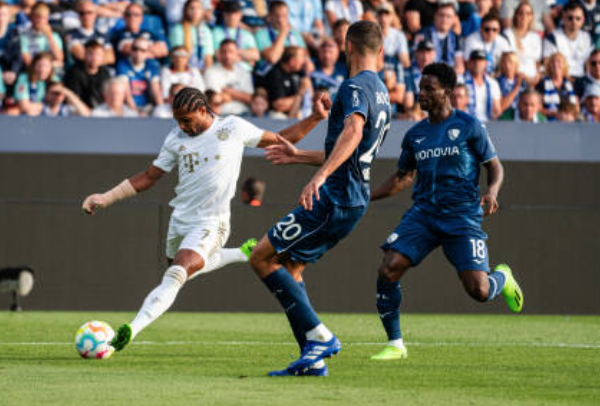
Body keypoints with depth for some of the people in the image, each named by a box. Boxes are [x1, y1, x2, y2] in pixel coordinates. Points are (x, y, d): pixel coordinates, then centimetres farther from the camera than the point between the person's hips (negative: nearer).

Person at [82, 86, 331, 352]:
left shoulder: (234, 128, -2)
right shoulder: (176, 139, 4)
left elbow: (280, 141, 10)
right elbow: (148, 178, 10)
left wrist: (315, 118, 0)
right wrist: (105, 198, 3)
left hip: (210, 225, -6)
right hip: (180, 220, 6)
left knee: (174, 277, -23)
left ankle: (133, 329, -31)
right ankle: (241, 253, 43)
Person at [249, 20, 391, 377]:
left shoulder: (356, 87, -11)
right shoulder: (382, 94, 20)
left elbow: (353, 132, -31)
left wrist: (320, 175, -41)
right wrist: (299, 157, 39)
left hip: (333, 198, -10)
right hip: (354, 202, 10)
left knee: (262, 258, -6)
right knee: (289, 267, 14)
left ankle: (319, 335, -11)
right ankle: (313, 359, 7)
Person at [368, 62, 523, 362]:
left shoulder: (469, 126, -1)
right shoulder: (415, 135, 11)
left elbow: (494, 166, 3)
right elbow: (403, 177, 24)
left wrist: (491, 193, -18)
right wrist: (365, 197, 14)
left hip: (462, 216, -4)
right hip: (422, 214, 4)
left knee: (478, 291, -13)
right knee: (387, 270, -17)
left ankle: (503, 278, 27)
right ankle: (395, 344, -4)